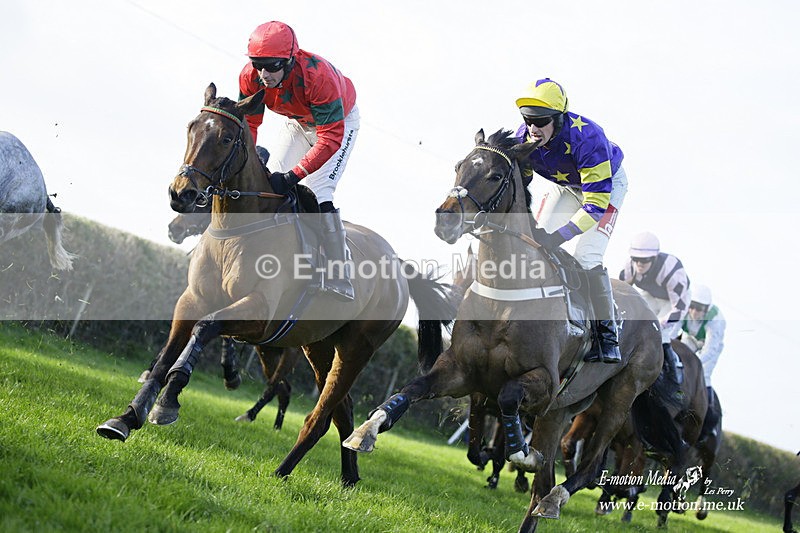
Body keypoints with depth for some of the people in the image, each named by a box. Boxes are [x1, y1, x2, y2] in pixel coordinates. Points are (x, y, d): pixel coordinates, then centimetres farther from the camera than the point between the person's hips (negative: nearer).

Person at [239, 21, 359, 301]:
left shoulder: (317, 76, -42)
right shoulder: (250, 77, -26)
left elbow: (331, 138, -41)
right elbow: (247, 124, -13)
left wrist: (293, 176, -48)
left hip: (339, 122, -6)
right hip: (298, 122, 6)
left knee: (317, 192, -20)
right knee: (272, 182, -1)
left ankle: (339, 280, -18)